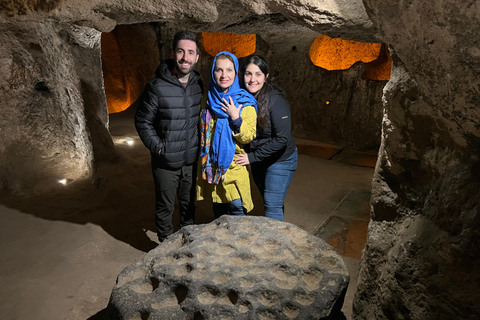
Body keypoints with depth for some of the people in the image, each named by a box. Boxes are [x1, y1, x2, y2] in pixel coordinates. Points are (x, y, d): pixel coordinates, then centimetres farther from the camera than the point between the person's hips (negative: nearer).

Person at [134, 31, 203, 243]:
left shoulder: (198, 84, 0)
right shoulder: (157, 87, -16)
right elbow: (142, 122, -9)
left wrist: (199, 145, 6)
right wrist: (158, 148, -13)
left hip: (191, 160, 5)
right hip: (166, 163, -4)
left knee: (189, 204, 21)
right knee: (165, 208, 12)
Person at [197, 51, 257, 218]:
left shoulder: (245, 103, -7)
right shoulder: (209, 100, 4)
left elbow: (248, 138, -11)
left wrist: (235, 118, -23)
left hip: (235, 167, -3)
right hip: (212, 167, 4)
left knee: (237, 207, -10)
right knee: (219, 213, 14)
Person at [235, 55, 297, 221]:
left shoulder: (276, 101, -24)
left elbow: (282, 138, -25)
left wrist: (252, 157, -22)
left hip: (280, 159, -6)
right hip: (257, 160, 6)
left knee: (272, 206, -5)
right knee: (269, 201, 20)